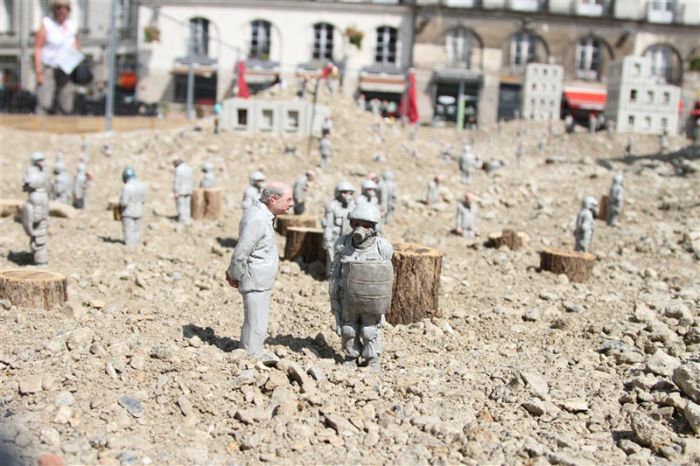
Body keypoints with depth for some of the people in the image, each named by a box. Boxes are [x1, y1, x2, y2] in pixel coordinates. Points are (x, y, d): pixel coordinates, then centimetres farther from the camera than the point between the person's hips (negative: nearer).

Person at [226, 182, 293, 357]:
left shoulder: (261, 213, 8)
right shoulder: (257, 219, -24)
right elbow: (240, 253, -23)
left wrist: (233, 273, 16)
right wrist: (235, 275, -8)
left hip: (261, 283, 10)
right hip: (255, 283, -10)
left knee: (256, 325, 20)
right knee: (256, 328, -3)